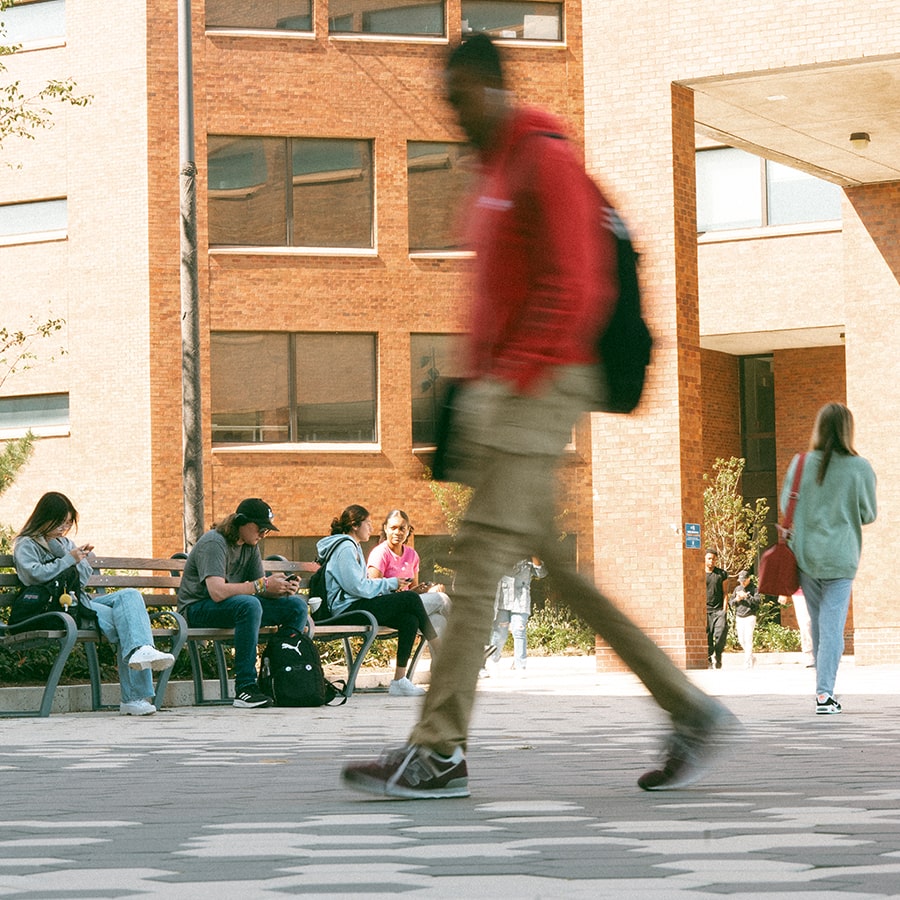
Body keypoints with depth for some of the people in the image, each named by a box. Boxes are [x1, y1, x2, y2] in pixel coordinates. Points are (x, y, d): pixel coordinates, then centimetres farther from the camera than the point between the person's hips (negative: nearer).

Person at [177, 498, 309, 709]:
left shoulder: (250, 545, 10)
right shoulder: (214, 543, -18)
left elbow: (260, 587, 5)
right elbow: (218, 592, -32)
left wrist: (282, 588, -18)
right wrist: (262, 585, -30)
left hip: (236, 607, 9)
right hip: (198, 609, -9)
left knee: (297, 606, -5)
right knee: (249, 605, -39)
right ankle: (244, 688, -39)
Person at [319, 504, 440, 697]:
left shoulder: (353, 547, 23)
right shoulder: (345, 548, -11)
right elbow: (359, 587, -18)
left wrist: (392, 586, 6)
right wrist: (391, 584, -9)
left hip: (356, 606, 10)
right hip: (349, 608, -10)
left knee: (410, 619, -11)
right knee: (410, 599, -15)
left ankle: (399, 680, -16)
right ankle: (439, 654, -3)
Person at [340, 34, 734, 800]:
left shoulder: (547, 161, -8)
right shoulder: (496, 171, 22)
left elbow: (573, 289, -17)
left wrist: (507, 380, -21)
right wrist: (477, 383, 17)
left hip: (541, 386, -10)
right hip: (504, 390, 10)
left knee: (481, 555, -12)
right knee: (553, 560, 9)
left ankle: (441, 751, -12)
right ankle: (688, 708, 14)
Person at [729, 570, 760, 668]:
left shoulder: (753, 588, -1)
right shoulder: (737, 588, 13)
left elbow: (757, 601, -14)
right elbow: (730, 602, 12)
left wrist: (746, 596, -21)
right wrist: (736, 599, -8)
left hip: (749, 617, -5)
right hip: (739, 617, 5)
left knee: (748, 639, -11)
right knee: (741, 640, 7)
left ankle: (748, 662, -10)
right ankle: (752, 658, 26)